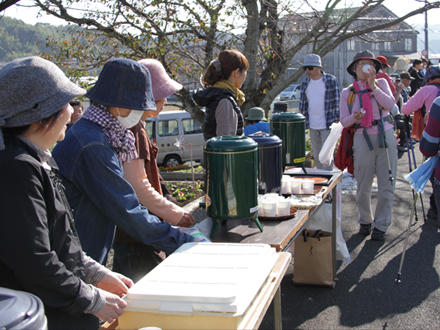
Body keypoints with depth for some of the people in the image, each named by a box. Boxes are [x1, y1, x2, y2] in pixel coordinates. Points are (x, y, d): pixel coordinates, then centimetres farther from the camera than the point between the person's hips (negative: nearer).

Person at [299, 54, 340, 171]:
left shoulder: (331, 81, -7)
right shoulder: (305, 83, 7)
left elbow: (336, 102, -5)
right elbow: (302, 104, 13)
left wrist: (336, 120, -8)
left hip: (327, 125, -5)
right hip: (312, 126, 5)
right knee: (316, 155, 12)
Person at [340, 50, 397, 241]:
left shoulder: (381, 83, 8)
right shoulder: (347, 93, 6)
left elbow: (390, 104, -9)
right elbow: (344, 121, 4)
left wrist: (373, 86, -11)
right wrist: (353, 117, -17)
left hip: (386, 137, 1)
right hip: (363, 139, 0)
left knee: (386, 184, 1)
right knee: (363, 185, 5)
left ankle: (381, 225, 14)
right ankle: (365, 220, 26)